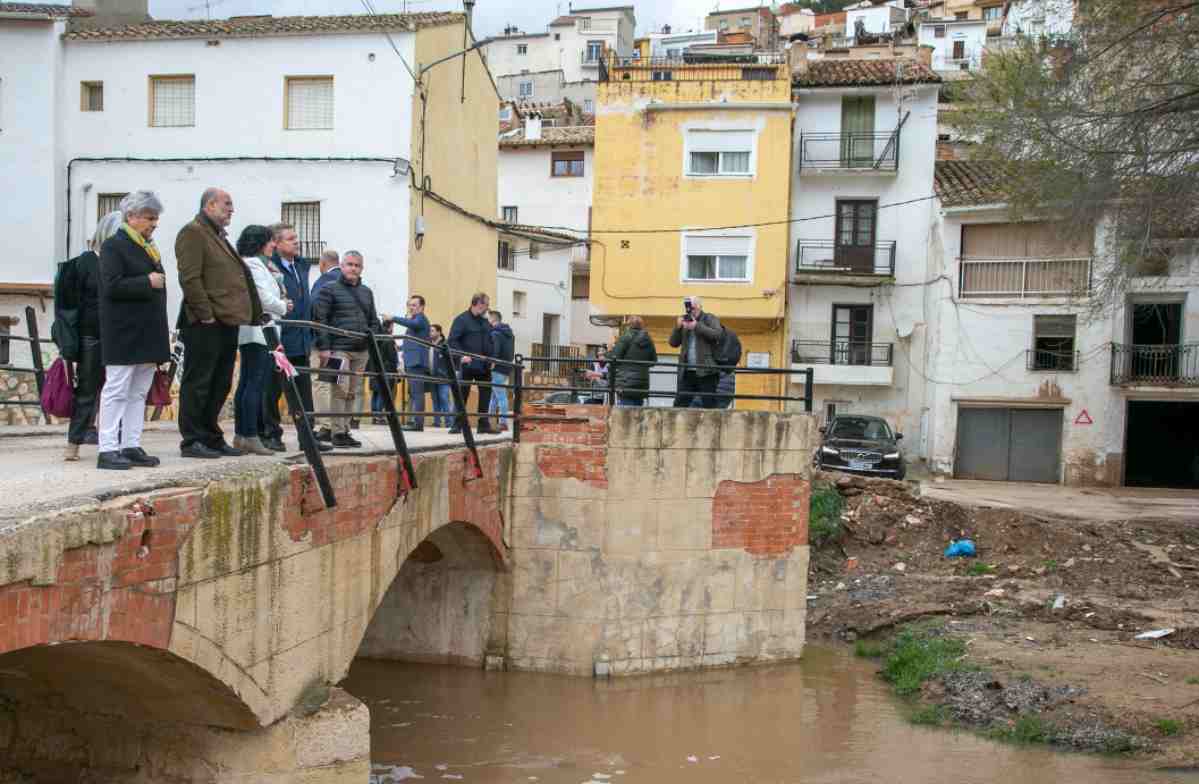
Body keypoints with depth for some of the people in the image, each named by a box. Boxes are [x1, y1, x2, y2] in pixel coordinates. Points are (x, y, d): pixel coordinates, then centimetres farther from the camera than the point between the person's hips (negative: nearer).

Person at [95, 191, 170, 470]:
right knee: (117, 390, -5)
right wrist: (147, 282, -14)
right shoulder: (113, 246, -6)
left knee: (139, 393, 10)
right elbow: (112, 286, -18)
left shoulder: (149, 248, 18)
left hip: (148, 332, 8)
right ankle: (108, 450, -2)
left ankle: (131, 447, 15)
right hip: (123, 334, -8)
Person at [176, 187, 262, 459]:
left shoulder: (219, 237, 25)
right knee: (198, 383, -4)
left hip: (226, 323, 10)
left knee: (220, 385, 12)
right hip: (205, 325, -10)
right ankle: (192, 441, 0)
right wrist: (205, 313, -19)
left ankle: (211, 437, 20)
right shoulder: (193, 233, -6)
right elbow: (190, 278, -16)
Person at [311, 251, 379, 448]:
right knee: (340, 390, -12)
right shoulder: (329, 289, 1)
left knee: (352, 393, 7)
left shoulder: (367, 292, 20)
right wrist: (324, 347, -13)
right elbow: (319, 319, -6)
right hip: (338, 349, -6)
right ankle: (338, 433, -8)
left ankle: (345, 431, 12)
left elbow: (374, 320, 27)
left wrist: (371, 336, 8)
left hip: (361, 351, 6)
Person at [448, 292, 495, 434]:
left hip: (483, 365, 7)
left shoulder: (485, 322, 16)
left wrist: (492, 358, 7)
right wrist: (461, 355, -24)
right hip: (467, 365, -6)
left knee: (485, 393, 6)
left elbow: (490, 342, 22)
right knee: (462, 393, -1)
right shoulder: (461, 319, -5)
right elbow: (452, 341, -11)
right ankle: (458, 424, 5)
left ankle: (484, 424, 14)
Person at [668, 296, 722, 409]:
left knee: (709, 406, -4)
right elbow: (673, 343, 14)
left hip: (706, 372, -5)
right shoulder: (685, 321, 18)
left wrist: (697, 326, -15)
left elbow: (717, 334, -14)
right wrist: (678, 327, -2)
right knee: (679, 405, 2)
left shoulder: (710, 319, 5)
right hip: (687, 373, 5)